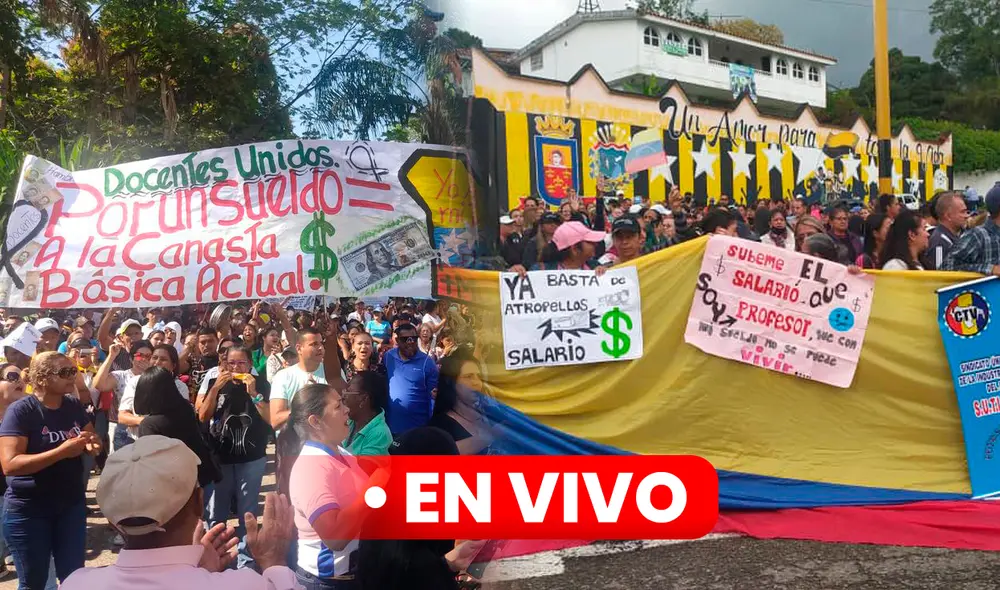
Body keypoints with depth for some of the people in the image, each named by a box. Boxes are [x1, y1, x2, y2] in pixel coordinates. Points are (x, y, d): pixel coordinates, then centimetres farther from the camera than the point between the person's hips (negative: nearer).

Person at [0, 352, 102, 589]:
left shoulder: (74, 405, 1)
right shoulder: (21, 410, -16)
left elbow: (95, 441, 13)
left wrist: (92, 444, -11)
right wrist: (63, 451, -32)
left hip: (72, 504, 5)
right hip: (29, 510, -4)